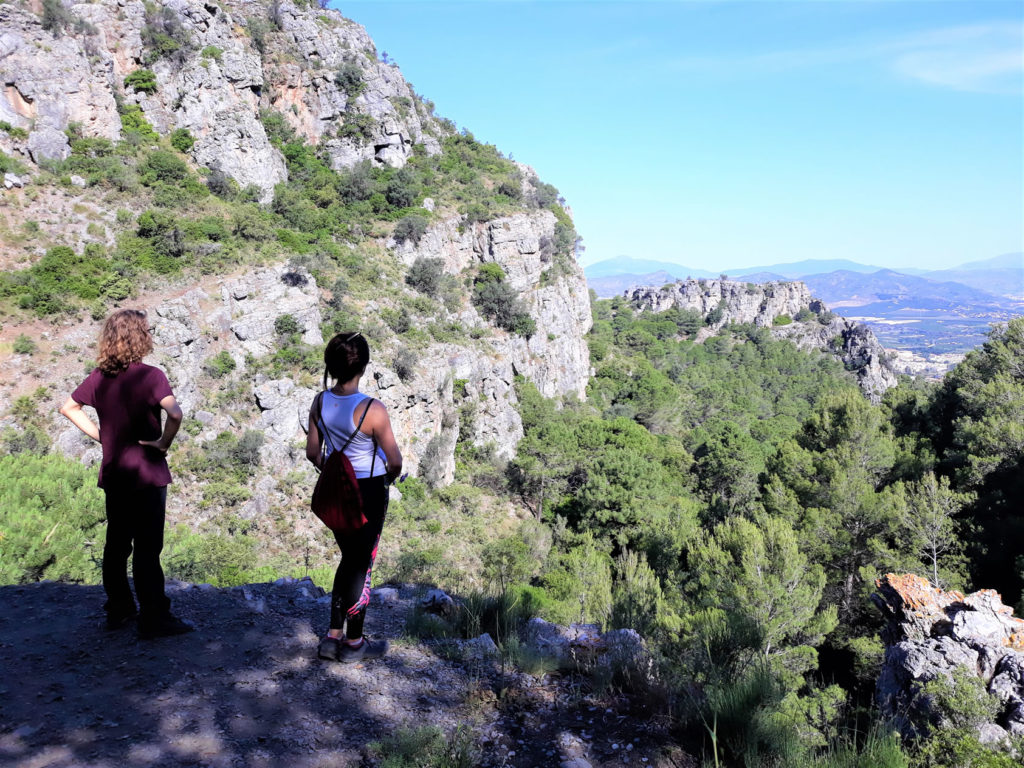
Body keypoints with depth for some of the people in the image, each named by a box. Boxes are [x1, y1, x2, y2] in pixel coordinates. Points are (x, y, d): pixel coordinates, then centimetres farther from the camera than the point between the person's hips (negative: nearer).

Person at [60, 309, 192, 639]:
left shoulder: (99, 376, 4)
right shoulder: (149, 376, -16)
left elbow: (68, 407, 16)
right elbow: (175, 413, -32)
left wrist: (99, 435, 11)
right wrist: (164, 443, -16)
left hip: (113, 475, 7)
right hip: (146, 475, -6)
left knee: (116, 543, 16)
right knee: (147, 549, -1)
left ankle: (118, 610, 27)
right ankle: (154, 619, 6)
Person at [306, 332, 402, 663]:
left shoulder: (320, 402, -5)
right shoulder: (372, 409, -23)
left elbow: (313, 453, 4)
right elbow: (395, 461, -16)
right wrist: (389, 478, 5)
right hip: (369, 492, -6)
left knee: (350, 558, 22)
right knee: (362, 564, 10)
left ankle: (333, 636, 27)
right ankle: (353, 643, 24)